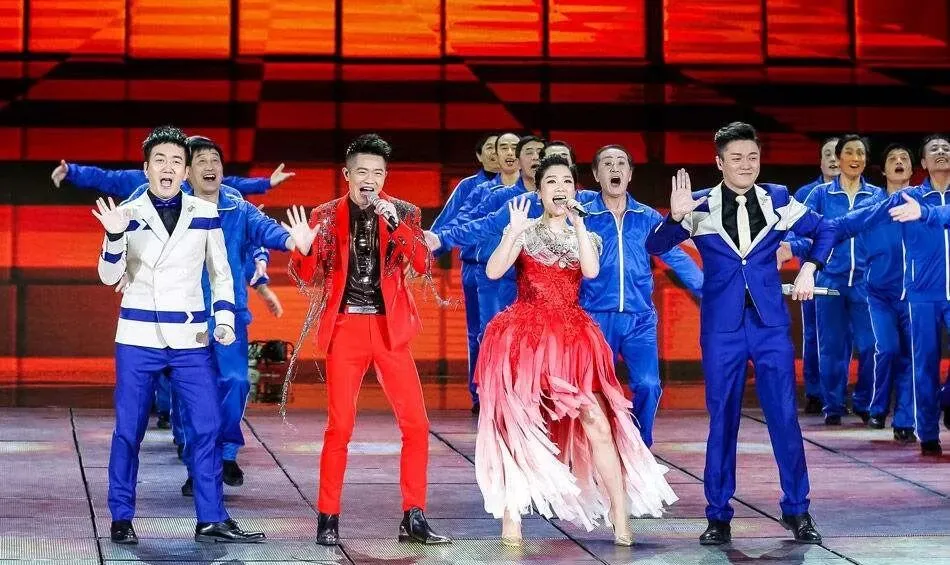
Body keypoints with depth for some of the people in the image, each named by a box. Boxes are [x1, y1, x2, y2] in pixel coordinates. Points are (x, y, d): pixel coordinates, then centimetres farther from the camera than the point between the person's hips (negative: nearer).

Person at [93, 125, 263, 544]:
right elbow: (110, 276, -5)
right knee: (128, 430, 2)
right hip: (138, 337, -1)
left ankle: (211, 520, 4)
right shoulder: (128, 213, 0)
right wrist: (115, 236, -23)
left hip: (190, 338, 2)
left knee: (206, 427, -2)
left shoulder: (205, 214, 4)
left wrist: (225, 320, -2)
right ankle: (121, 519, 12)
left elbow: (221, 273, 11)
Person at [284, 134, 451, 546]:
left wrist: (396, 224, -23)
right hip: (346, 327, -1)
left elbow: (422, 264, -9)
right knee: (339, 425, -5)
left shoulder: (403, 213, 4)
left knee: (416, 424, -2)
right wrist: (303, 249, -20)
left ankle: (413, 518, 6)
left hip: (389, 329, 2)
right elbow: (308, 280, 2)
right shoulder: (326, 216, 3)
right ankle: (328, 519, 4)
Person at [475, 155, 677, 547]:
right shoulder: (524, 231, 5)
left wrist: (577, 221, -12)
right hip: (525, 336, -2)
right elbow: (493, 271, -10)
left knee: (599, 425, -9)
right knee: (518, 426, -1)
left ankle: (620, 518, -8)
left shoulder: (585, 236, 12)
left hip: (572, 338, 2)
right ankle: (511, 515, 7)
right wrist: (514, 232, -18)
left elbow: (592, 270, -11)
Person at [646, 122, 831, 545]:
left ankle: (797, 510, 12)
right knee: (722, 419, 4)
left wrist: (808, 271, 2)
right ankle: (718, 515, 12)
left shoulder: (778, 200, 4)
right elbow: (655, 247, -6)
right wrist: (675, 217, -24)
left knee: (784, 415, 0)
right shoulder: (700, 206, -1)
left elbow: (824, 232, 16)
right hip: (721, 327, -1)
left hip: (770, 323, 1)